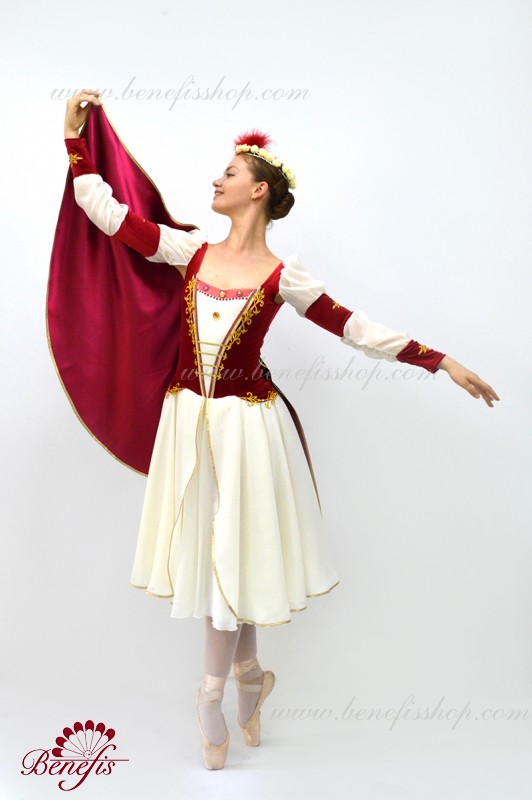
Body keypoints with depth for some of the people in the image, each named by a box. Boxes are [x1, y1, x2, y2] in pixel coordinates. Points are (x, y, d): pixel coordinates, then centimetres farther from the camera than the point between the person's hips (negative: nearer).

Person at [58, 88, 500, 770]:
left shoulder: (282, 277, -5)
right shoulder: (191, 249, 3)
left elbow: (357, 330, -3)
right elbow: (108, 213, 5)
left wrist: (442, 362, -5)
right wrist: (75, 137, 5)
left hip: (247, 424, -3)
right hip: (189, 417, 3)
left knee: (233, 552, 5)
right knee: (209, 548, 11)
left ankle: (212, 694, 23)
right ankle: (249, 675, 30)